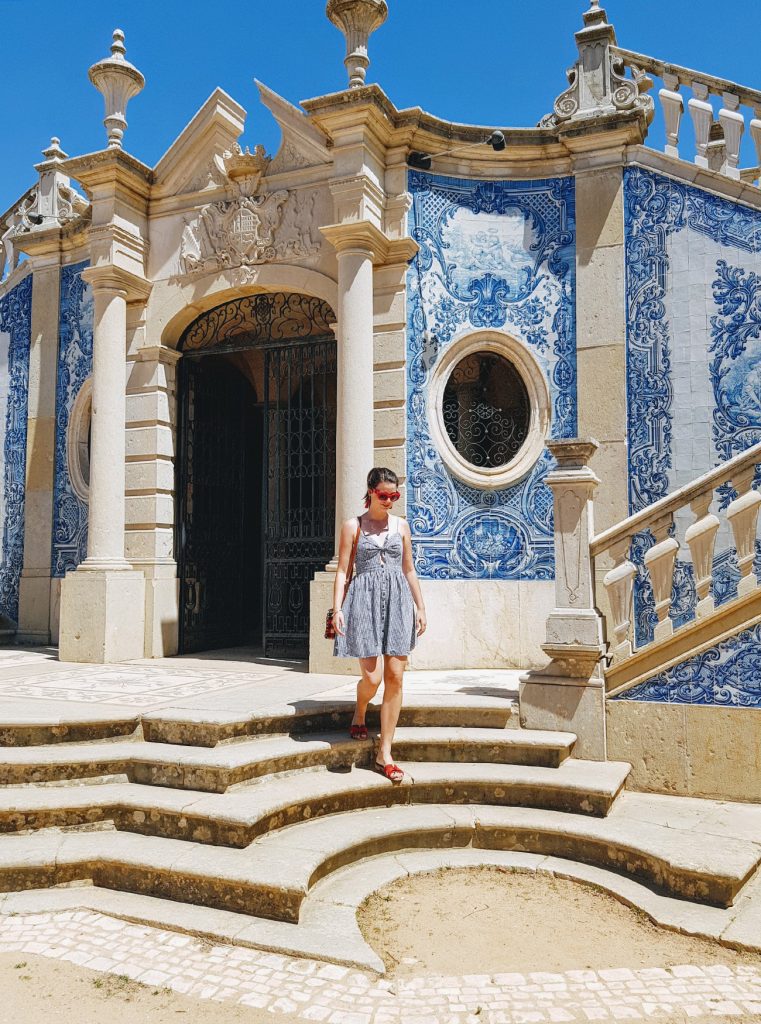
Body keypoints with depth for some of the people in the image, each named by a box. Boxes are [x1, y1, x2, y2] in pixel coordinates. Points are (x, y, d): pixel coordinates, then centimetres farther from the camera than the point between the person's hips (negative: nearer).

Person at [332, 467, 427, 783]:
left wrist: (420, 606, 11)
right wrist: (337, 608, -9)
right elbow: (343, 570, 0)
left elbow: (409, 570, 15)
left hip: (397, 601, 3)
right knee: (372, 676, -11)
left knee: (395, 677, -2)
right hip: (365, 601, -3)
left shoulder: (401, 525, 12)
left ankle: (384, 754, 7)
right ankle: (359, 714, 27)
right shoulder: (353, 526, 3)